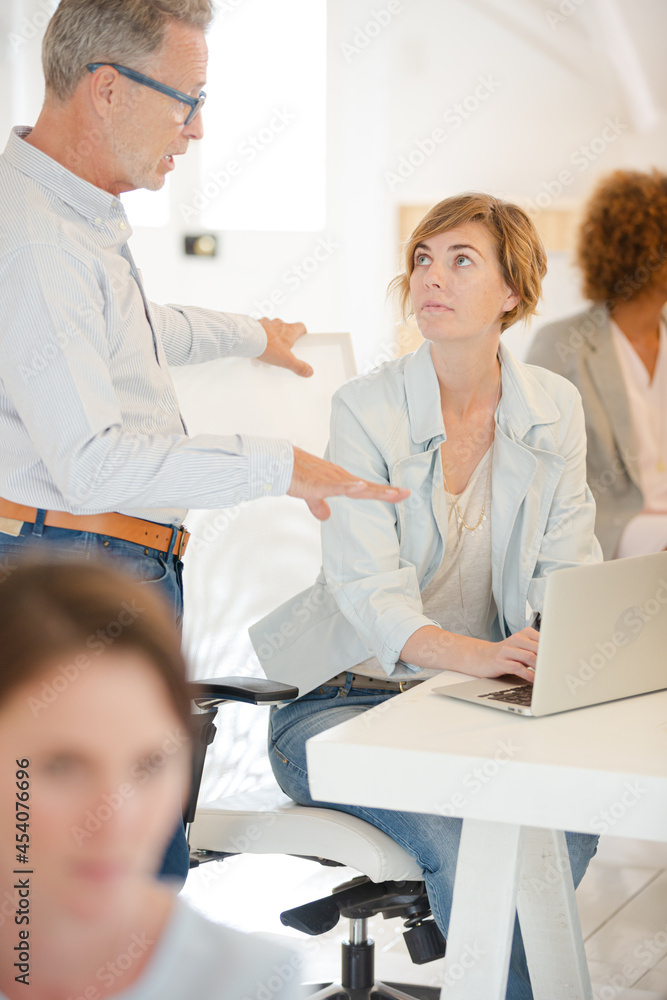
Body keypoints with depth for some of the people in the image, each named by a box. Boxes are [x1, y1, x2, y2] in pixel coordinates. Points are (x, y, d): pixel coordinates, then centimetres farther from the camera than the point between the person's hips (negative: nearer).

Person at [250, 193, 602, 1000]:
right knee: (462, 835, -29)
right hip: (346, 696, -3)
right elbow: (371, 590, -23)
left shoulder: (553, 409, 1)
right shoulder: (366, 409, -12)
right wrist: (472, 652, -42)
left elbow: (567, 570, 1)